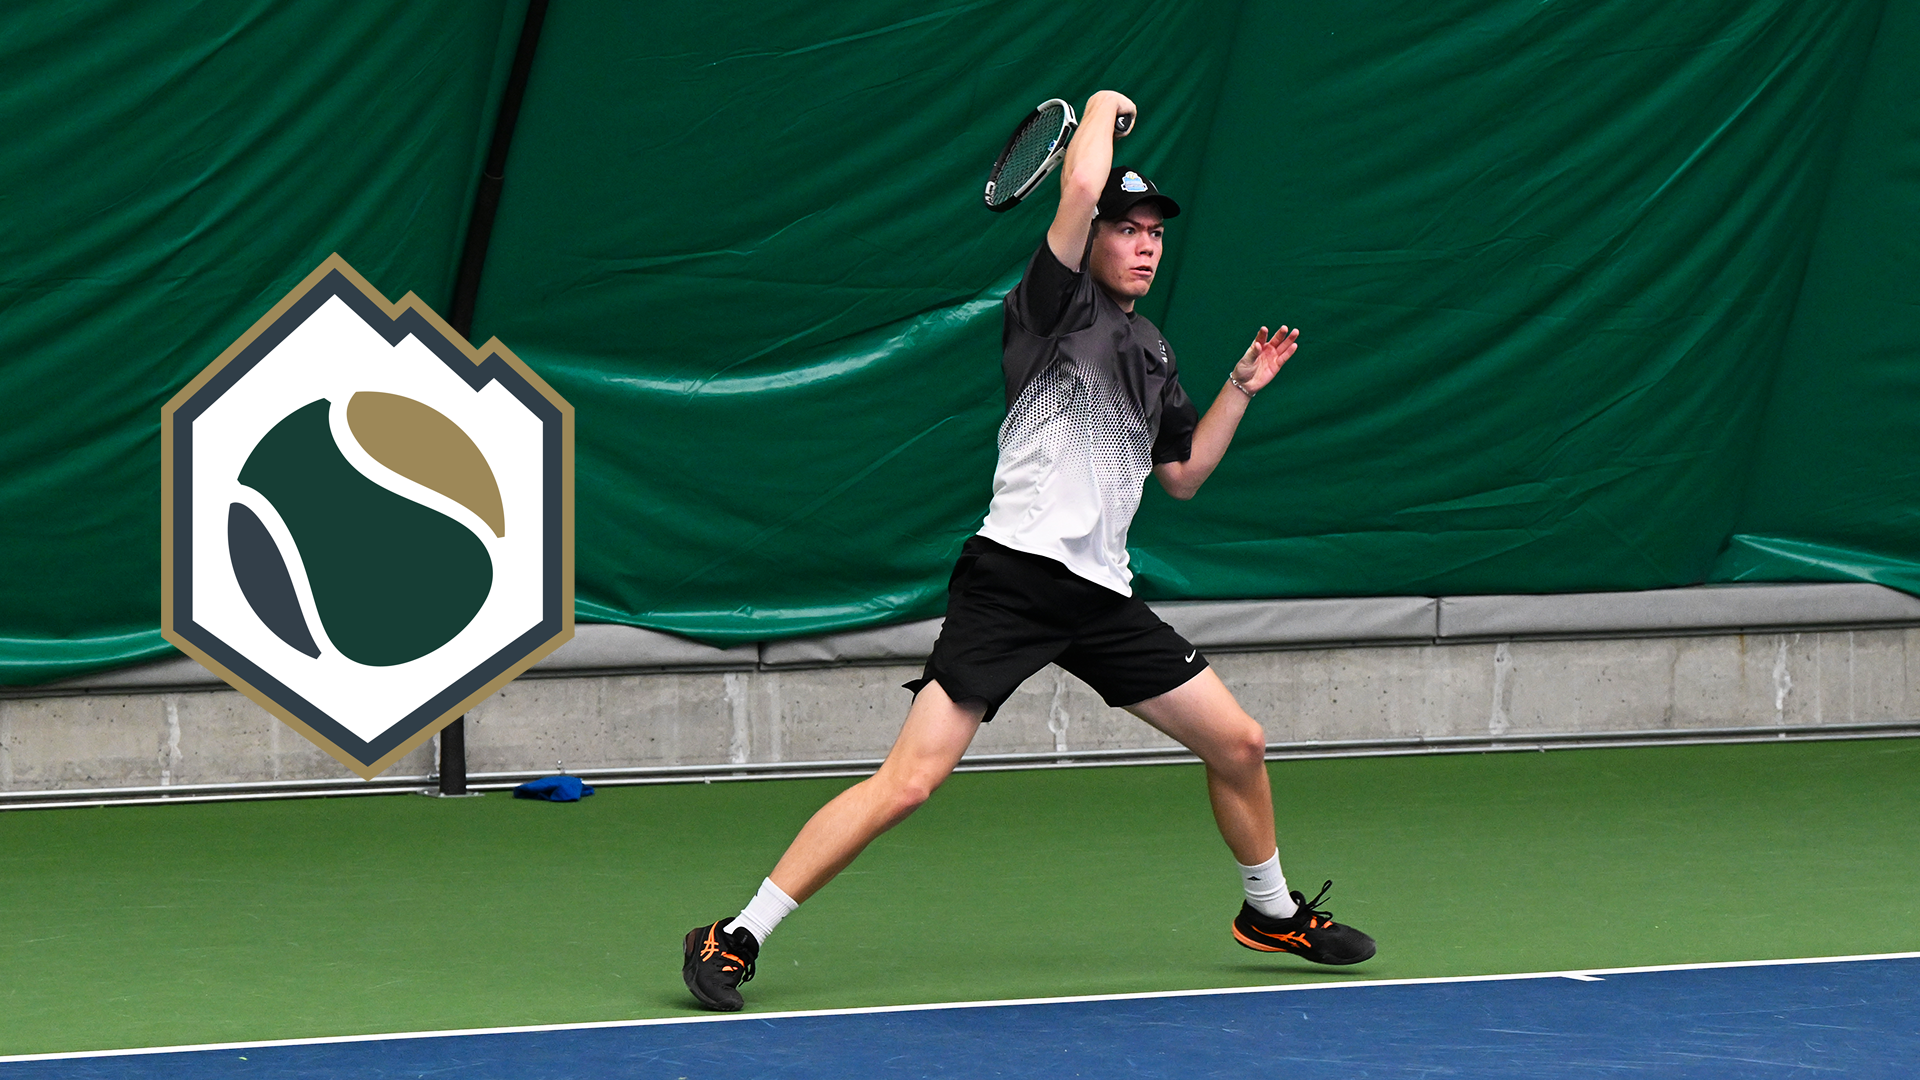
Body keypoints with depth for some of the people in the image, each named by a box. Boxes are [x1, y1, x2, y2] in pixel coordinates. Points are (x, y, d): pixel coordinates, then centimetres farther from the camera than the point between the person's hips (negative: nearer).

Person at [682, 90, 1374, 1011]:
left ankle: (1271, 910, 38)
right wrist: (1103, 107, -2)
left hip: (1101, 597, 8)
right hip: (1015, 579, -8)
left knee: (1237, 744, 11)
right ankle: (735, 939, -12)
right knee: (908, 783, -16)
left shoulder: (1152, 352, 18)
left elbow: (1182, 476, 27)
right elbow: (1080, 187, -19)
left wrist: (1240, 389, 20)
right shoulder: (1056, 309, -4)